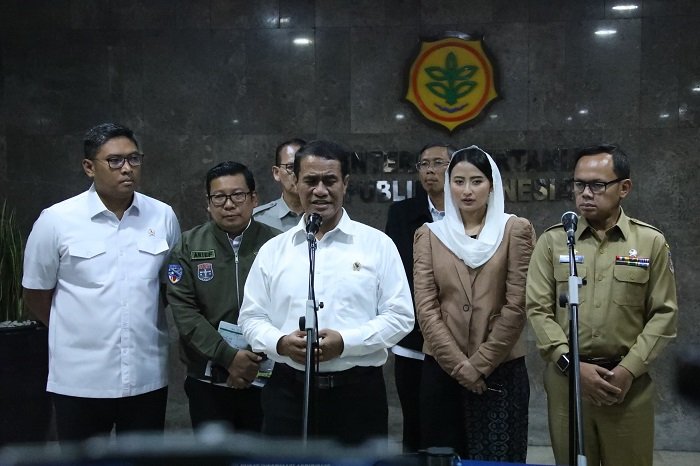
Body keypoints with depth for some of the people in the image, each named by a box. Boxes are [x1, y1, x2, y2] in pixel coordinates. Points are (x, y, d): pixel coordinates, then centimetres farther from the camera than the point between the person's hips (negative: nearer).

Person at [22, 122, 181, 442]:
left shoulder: (163, 216, 0)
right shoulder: (56, 220, -6)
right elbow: (36, 295, 3)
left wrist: (140, 331, 9)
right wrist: (79, 334, 8)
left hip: (147, 375, 2)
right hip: (80, 379, -2)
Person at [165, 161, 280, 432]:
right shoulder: (188, 246, 1)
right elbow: (183, 310, -6)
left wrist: (259, 361, -12)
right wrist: (228, 356, -14)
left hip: (265, 380, 0)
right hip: (207, 381, 1)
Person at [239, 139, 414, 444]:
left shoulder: (378, 244, 2)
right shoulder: (273, 250, 9)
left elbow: (399, 316, -3)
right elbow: (251, 317, 9)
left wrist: (344, 342, -16)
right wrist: (280, 343, -12)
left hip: (359, 391, -1)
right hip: (289, 392, 2)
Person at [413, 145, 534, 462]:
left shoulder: (516, 230, -1)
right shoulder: (429, 235, 5)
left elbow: (517, 305, -6)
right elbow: (425, 307, -1)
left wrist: (480, 364, -9)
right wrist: (459, 365, -10)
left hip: (501, 370, -2)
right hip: (442, 369, 2)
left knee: (498, 454, 1)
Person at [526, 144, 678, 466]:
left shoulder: (651, 242, 3)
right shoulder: (552, 241, 3)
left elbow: (664, 313, 1)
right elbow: (538, 309, -1)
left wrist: (629, 369, -9)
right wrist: (572, 365, -10)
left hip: (629, 380, 0)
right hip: (566, 376, 1)